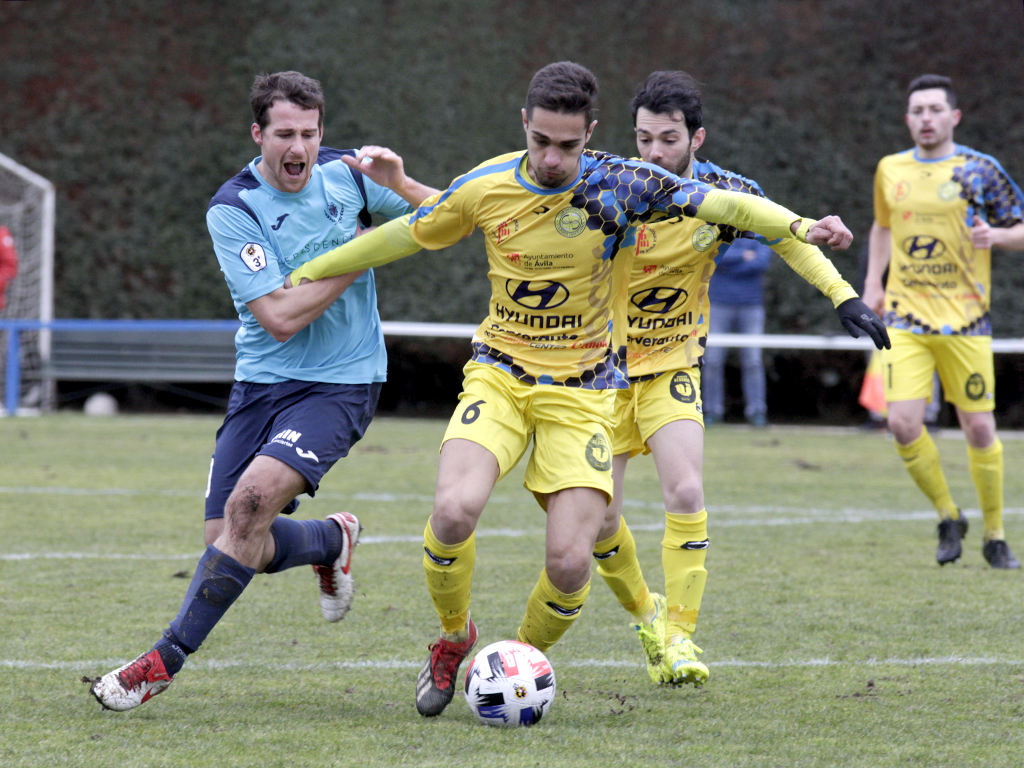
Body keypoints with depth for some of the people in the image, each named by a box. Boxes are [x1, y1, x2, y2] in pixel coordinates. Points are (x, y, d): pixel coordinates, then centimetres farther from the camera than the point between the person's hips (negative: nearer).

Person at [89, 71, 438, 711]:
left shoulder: (345, 173, -2)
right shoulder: (232, 210, -10)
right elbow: (280, 317, -17)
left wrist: (399, 183, -12)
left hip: (342, 386, -2)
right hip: (262, 384, 2)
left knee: (251, 501, -23)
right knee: (230, 541, 0)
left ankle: (166, 661, -15)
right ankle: (333, 540, 33)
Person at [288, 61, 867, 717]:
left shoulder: (617, 186, -10)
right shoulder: (486, 188, -5)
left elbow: (720, 203, -14)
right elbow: (407, 235, 11)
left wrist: (799, 226, -30)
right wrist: (308, 273, 18)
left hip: (585, 391, -1)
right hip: (499, 374, 1)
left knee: (570, 561, -14)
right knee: (455, 510, -26)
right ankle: (454, 638, 4)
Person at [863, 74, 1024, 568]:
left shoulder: (979, 171, -2)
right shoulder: (890, 170, 8)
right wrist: (873, 283, 15)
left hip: (965, 320, -2)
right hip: (906, 318, 2)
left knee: (978, 428, -1)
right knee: (903, 424, -12)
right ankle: (948, 517, 11)